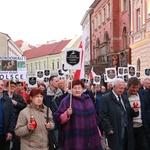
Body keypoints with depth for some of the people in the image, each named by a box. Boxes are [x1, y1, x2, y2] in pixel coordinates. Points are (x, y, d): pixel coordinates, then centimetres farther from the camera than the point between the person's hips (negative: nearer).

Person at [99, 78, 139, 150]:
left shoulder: (125, 97, 14)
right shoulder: (105, 98, -8)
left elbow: (128, 113, 17)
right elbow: (103, 116, -13)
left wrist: (134, 110, -4)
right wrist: (109, 129, -18)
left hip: (127, 131, 6)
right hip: (115, 133, -6)